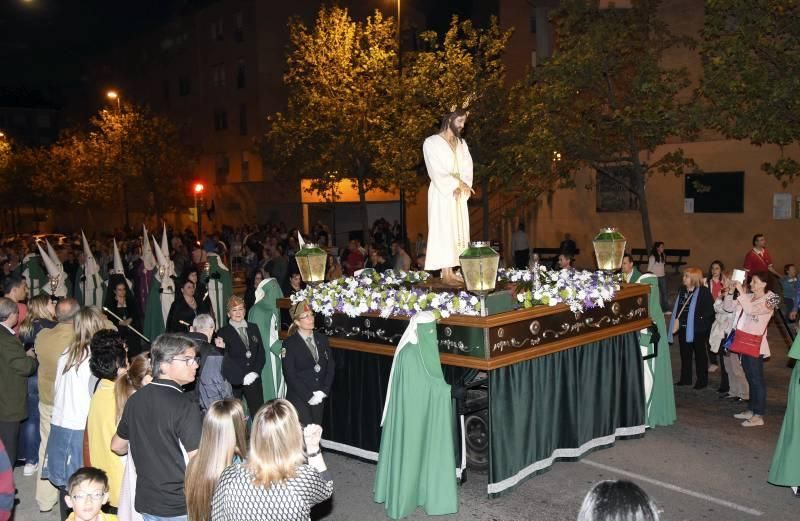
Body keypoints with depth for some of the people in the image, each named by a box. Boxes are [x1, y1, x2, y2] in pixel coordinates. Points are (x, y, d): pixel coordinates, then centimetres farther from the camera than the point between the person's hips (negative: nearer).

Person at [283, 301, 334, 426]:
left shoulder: (322, 339, 9)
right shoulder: (289, 343, -5)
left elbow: (330, 367, 9)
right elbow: (290, 375, -9)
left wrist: (324, 391, -4)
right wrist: (308, 396, -13)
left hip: (319, 398, 4)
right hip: (299, 399, -4)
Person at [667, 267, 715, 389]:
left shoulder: (704, 292, -12)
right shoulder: (682, 291, 8)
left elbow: (709, 311, -12)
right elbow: (677, 308, 12)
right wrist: (677, 320, 3)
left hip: (698, 329, -6)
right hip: (684, 328, 6)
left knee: (700, 354, 7)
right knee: (685, 354, 14)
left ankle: (702, 380, 17)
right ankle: (685, 378, 25)